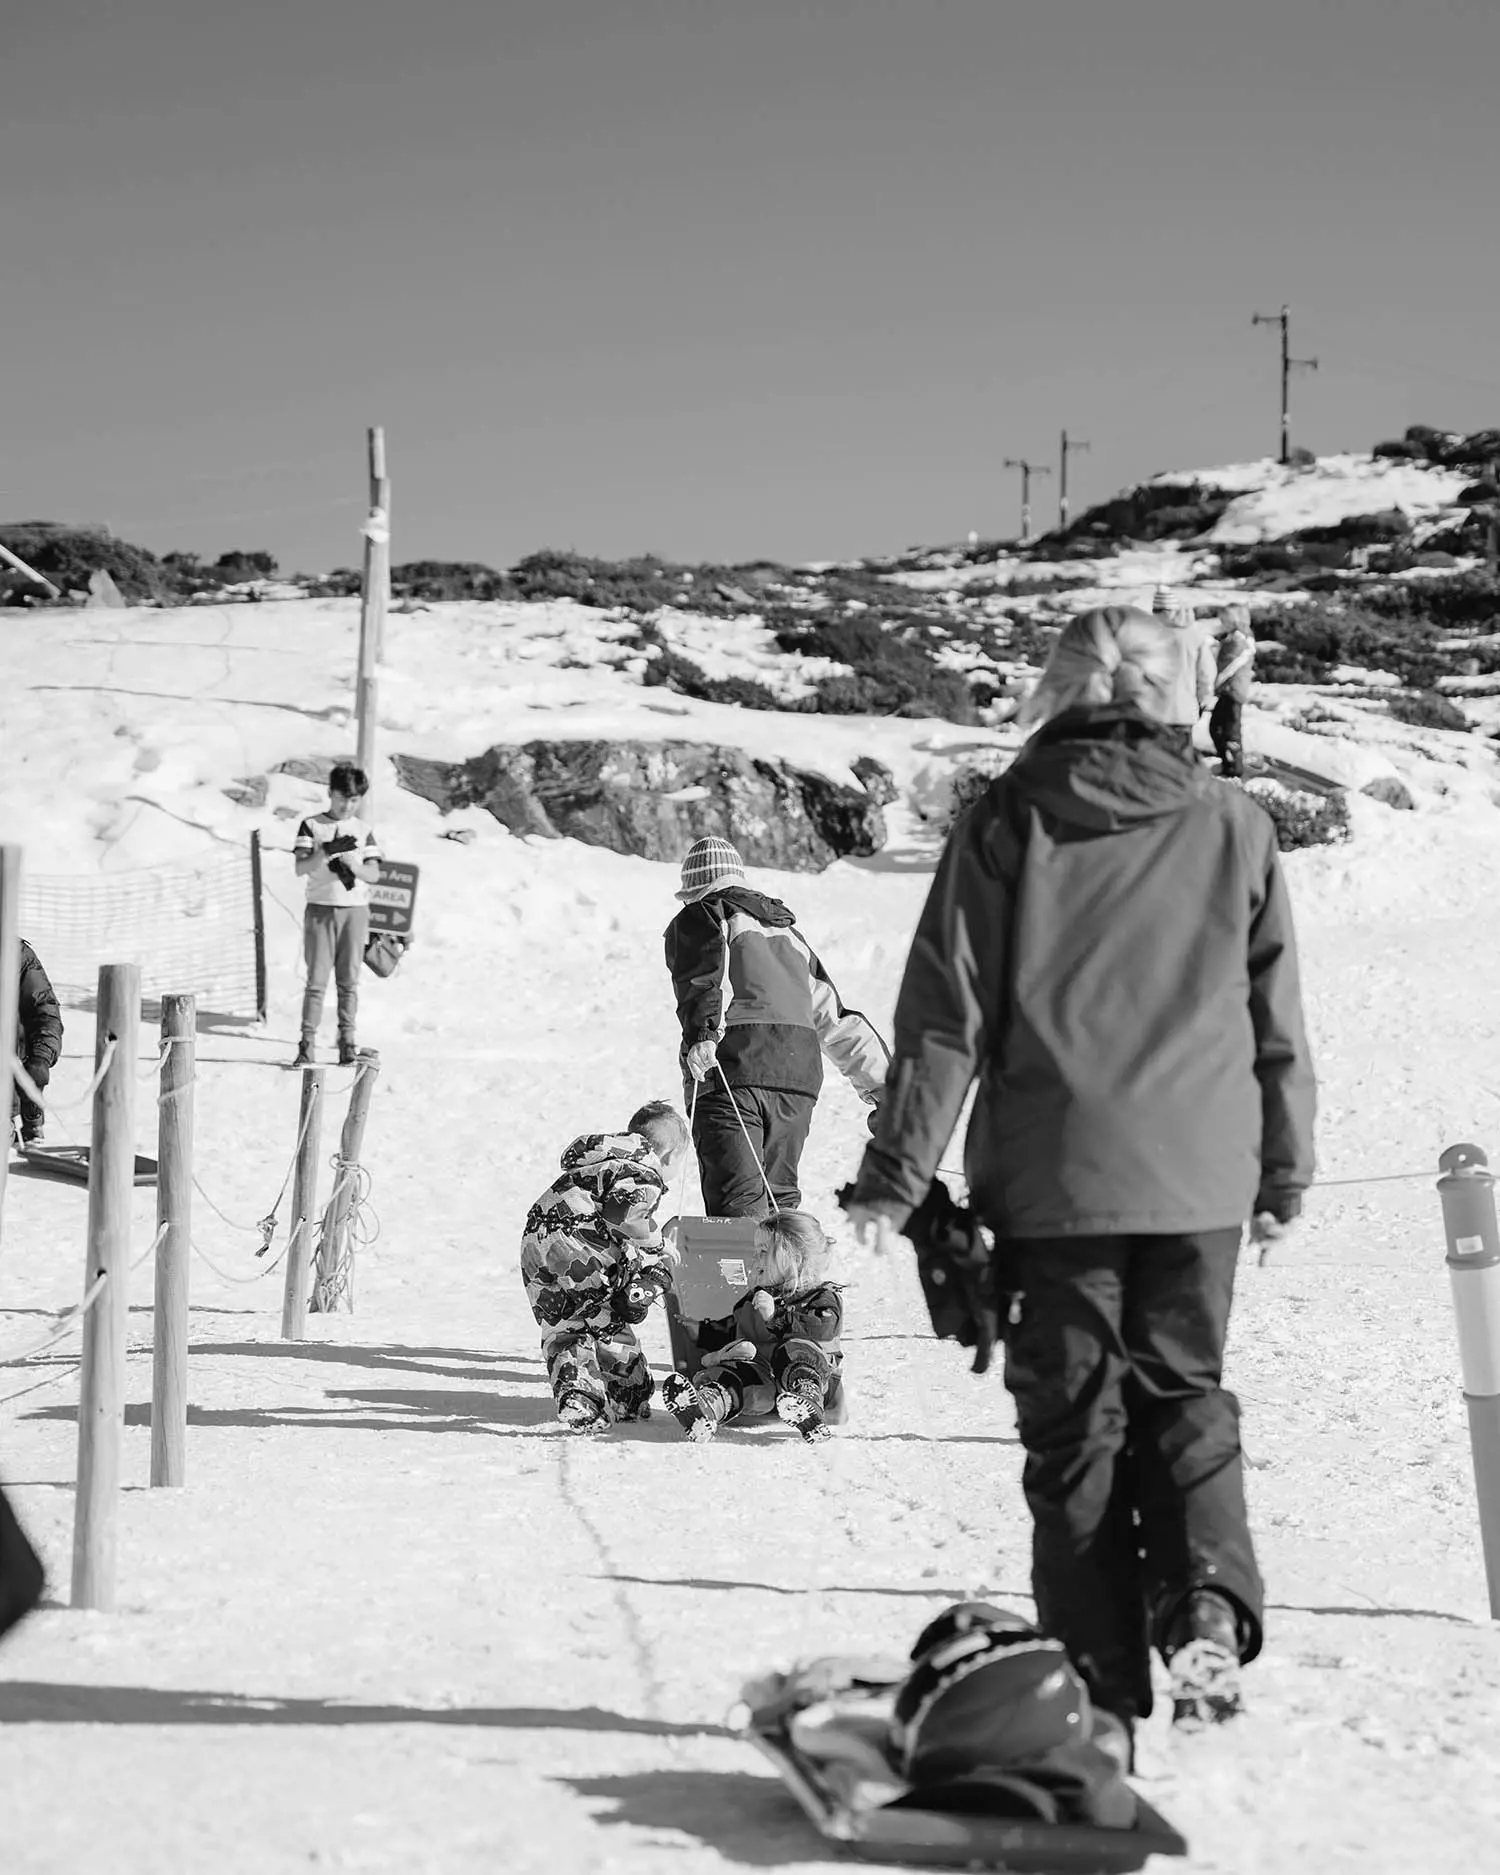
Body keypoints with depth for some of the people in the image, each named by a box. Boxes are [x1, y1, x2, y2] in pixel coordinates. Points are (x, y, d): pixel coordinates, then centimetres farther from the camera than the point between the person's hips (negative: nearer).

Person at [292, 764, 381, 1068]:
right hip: (320, 908, -2)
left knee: (349, 980, 1)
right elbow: (301, 868, -6)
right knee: (316, 979, -5)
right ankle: (307, 1045, -5)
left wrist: (351, 865, -17)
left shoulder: (364, 831, 10)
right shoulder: (312, 826, 4)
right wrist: (327, 851, -21)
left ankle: (347, 1042, 5)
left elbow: (373, 874, 2)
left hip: (355, 909, 2)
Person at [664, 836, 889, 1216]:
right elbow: (835, 1016, 29)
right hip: (799, 1074, 6)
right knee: (779, 1195, 14)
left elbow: (708, 973, -11)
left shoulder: (695, 919, 13)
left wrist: (702, 1032, -25)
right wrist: (879, 1082, 29)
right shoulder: (788, 929, 31)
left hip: (733, 1070, -6)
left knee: (738, 1200, -12)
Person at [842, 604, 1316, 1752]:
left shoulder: (1007, 822, -2)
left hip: (1054, 1174, -2)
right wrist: (1285, 1173, 17)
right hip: (1200, 1176, 2)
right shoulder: (1235, 826, 4)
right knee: (1185, 1392, 16)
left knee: (1074, 1412, 7)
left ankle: (1102, 1667, 8)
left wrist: (898, 1173, -1)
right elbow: (1277, 1021, 8)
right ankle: (1210, 1604, -6)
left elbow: (946, 1013, -5)